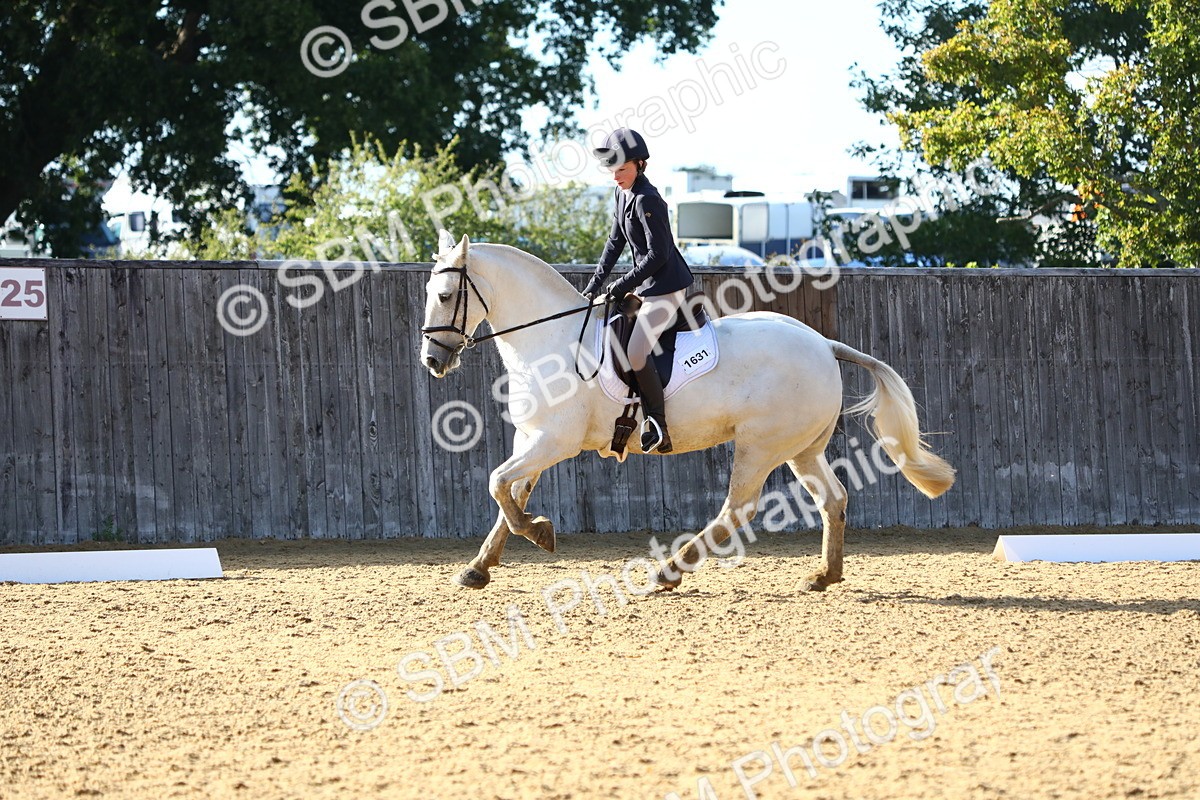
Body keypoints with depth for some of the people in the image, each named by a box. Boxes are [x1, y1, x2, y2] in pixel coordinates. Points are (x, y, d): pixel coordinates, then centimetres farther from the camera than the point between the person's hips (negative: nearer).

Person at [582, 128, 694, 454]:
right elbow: (615, 242, 17)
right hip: (646, 288, 11)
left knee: (636, 352, -21)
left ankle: (658, 426, -14)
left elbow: (658, 255, -22)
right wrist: (595, 285, 10)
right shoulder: (623, 194, 10)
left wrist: (623, 286, -18)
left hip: (666, 288, -11)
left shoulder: (646, 200, -20)